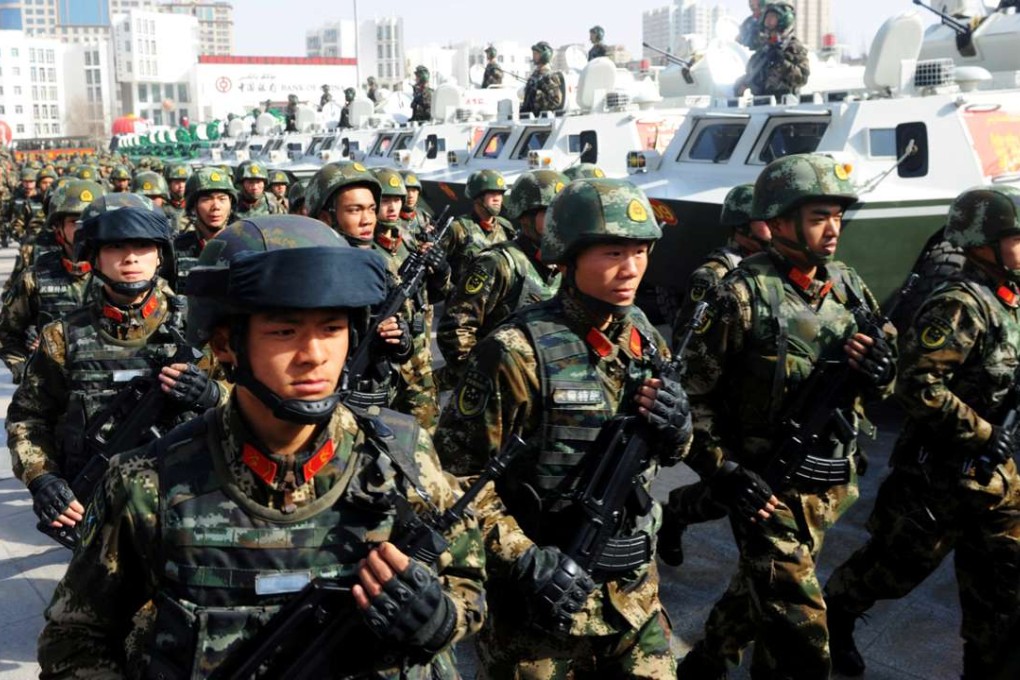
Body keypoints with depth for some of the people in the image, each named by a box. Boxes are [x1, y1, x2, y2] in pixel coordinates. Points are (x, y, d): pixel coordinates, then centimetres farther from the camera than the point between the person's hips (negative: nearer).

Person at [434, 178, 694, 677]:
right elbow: (458, 474, -15)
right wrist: (527, 562, -21)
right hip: (539, 596, -5)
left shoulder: (643, 340, 2)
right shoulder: (518, 352, -18)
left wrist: (676, 430, -8)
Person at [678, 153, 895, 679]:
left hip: (830, 487, 7)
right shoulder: (744, 294, -15)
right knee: (798, 635, -3)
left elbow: (875, 388, 13)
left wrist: (879, 371, -10)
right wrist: (724, 470, -17)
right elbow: (694, 392, -14)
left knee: (761, 590, 24)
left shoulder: (848, 287, 4)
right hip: (767, 489, -6)